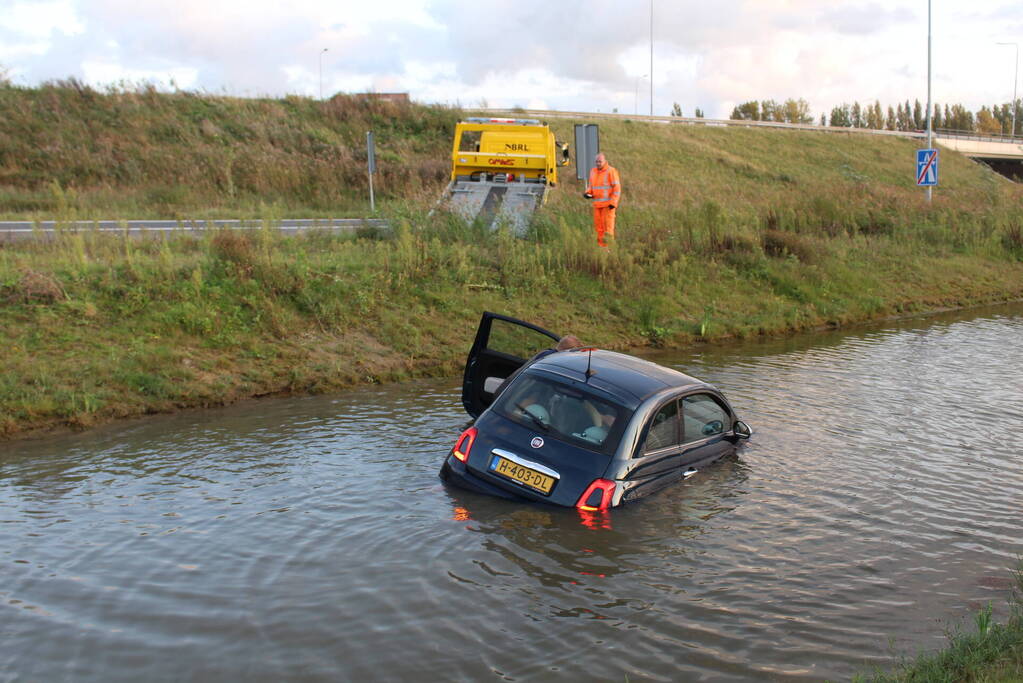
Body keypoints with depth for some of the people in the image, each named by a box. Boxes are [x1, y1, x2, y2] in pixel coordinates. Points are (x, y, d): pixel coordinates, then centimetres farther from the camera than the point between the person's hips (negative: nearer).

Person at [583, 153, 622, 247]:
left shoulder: (611, 171, -6)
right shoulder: (593, 171, 13)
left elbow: (617, 188, -9)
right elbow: (591, 186, 23)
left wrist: (613, 202, -16)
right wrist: (587, 193, 1)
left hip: (608, 204, -6)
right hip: (597, 203, 6)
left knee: (608, 225, -6)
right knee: (598, 226, 5)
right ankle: (600, 245, 11)